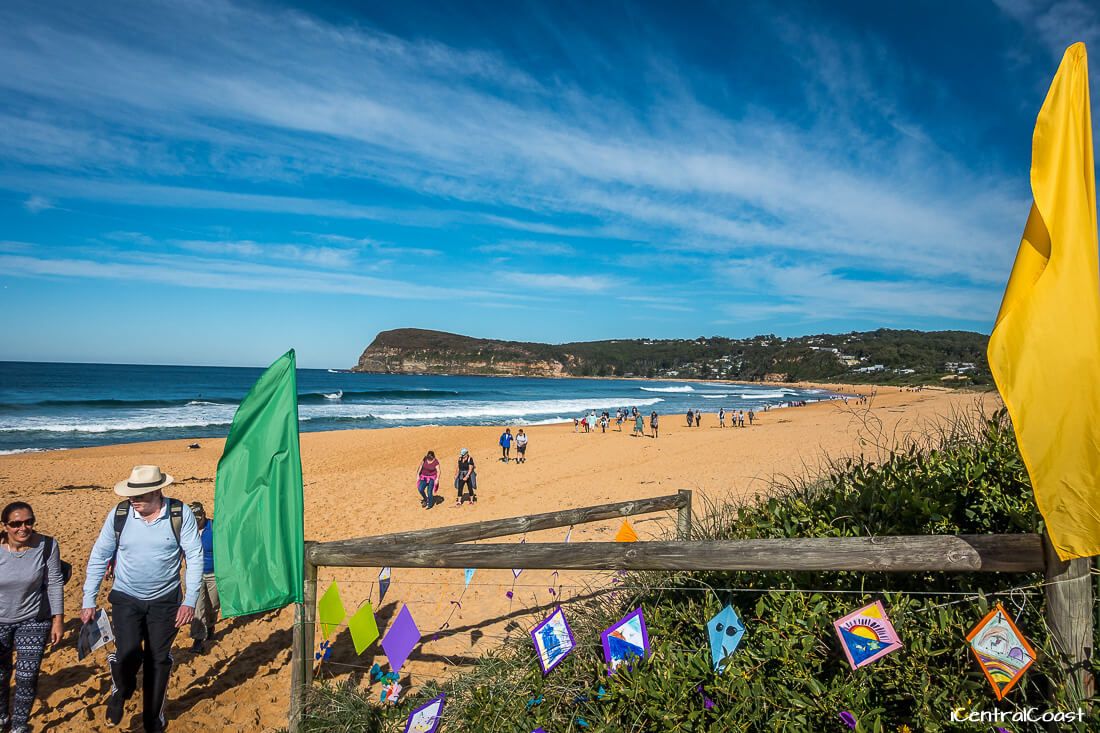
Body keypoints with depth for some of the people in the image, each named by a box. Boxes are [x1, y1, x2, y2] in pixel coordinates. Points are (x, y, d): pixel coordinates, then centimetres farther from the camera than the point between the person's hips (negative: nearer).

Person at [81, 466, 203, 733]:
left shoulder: (181, 514, -15)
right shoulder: (118, 514, -11)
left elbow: (195, 558, -10)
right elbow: (98, 558, 0)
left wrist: (190, 601, -14)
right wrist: (88, 601, 0)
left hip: (165, 600, 0)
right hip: (125, 598, 1)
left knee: (158, 660, 8)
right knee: (128, 654, -13)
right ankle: (120, 691, 24)